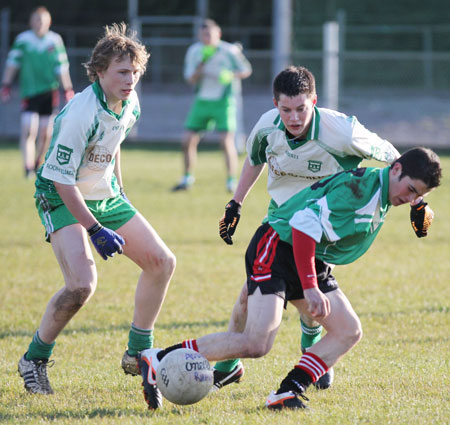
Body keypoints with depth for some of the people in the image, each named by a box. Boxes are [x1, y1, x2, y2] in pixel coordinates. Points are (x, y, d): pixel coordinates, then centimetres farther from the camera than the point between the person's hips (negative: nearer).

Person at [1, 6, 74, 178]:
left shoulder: (55, 40, 1)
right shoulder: (23, 40, -2)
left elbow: (62, 67, 5)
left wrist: (68, 90, 4)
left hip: (49, 91, 2)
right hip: (29, 92, -1)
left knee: (46, 133, 3)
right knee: (28, 130, -14)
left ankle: (37, 163, 24)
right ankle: (28, 167, -16)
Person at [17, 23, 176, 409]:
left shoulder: (129, 103, -4)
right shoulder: (81, 113, -29)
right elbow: (61, 178, -26)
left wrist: (119, 190, 22)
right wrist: (95, 230, -28)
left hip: (105, 196, 8)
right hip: (62, 200, -8)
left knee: (162, 262, 1)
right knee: (82, 283, -26)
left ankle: (138, 353, 16)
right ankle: (35, 359, -5)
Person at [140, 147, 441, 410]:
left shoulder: (381, 192, 7)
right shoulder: (359, 188, -22)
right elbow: (306, 222, -29)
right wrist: (310, 287, -33)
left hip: (312, 261, 10)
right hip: (277, 249, -10)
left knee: (349, 332, 0)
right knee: (256, 343, -22)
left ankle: (288, 393, -7)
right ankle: (158, 360, -15)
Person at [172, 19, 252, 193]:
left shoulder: (230, 51, -9)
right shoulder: (194, 51, -1)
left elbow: (246, 70, 1)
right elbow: (191, 79, -4)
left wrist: (231, 75, -19)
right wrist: (202, 63, -22)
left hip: (223, 101, -4)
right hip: (202, 101, 4)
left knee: (227, 141, -16)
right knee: (188, 141, 1)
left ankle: (231, 181, -7)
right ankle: (187, 178, 20)